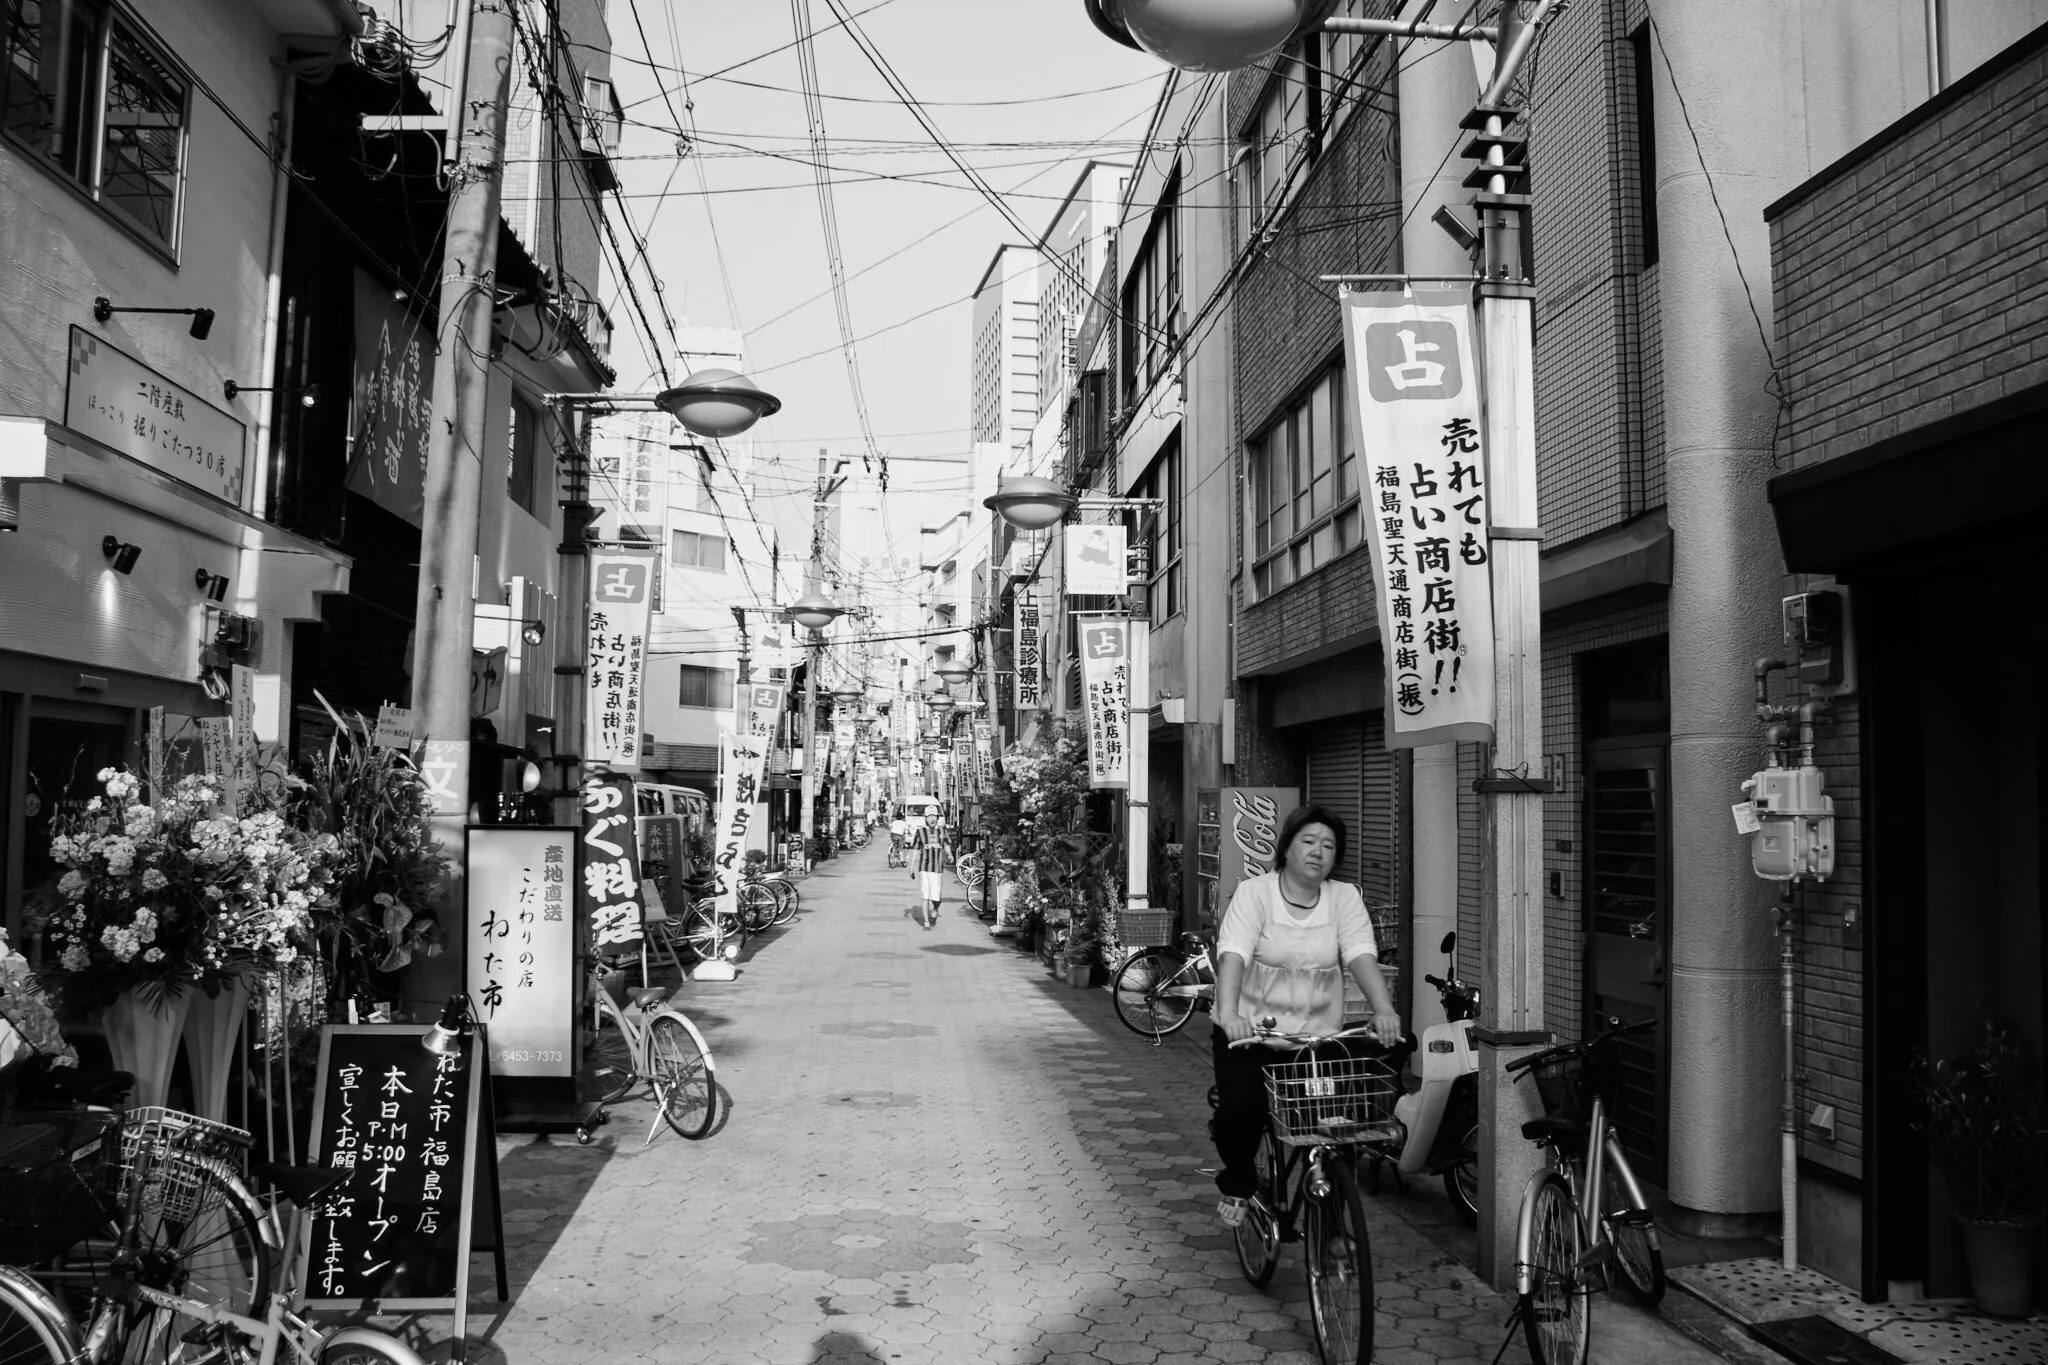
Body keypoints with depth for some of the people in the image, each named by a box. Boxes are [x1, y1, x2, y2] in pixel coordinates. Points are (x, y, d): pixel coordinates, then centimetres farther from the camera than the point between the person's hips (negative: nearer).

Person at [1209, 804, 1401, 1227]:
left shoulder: (1344, 898, 2)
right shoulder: (1254, 893, -7)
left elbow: (1361, 956, -12)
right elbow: (1233, 954, -21)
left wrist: (1384, 1009, -30)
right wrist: (1228, 1012, -38)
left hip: (1317, 1034, 3)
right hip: (1250, 1030, -2)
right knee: (1241, 1110, -19)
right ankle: (1238, 1183, 14)